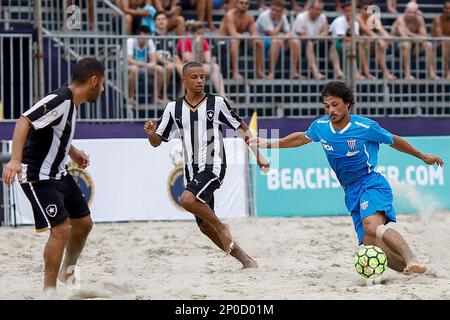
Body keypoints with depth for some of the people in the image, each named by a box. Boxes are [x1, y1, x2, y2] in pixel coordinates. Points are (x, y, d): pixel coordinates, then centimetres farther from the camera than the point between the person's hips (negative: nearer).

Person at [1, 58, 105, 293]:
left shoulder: (72, 103, 8)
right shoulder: (59, 101, -22)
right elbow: (24, 122, -32)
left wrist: (73, 152, 21)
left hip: (59, 174, 10)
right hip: (38, 177, -10)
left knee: (83, 223, 14)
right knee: (61, 230, -15)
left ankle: (67, 272, 37)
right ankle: (49, 291, -5)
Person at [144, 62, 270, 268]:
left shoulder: (217, 103, -2)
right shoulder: (174, 108, 7)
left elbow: (242, 128, 6)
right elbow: (157, 142, 11)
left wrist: (258, 156, 1)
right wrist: (151, 133, -11)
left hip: (213, 167, -6)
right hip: (192, 171, 6)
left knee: (188, 199, -31)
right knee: (205, 226, 7)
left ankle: (221, 227, -6)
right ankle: (246, 261, 18)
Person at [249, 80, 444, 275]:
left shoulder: (366, 127, -9)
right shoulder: (320, 127, 6)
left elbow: (394, 141, 7)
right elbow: (302, 138, 28)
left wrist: (423, 156, 19)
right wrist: (269, 144, 31)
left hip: (371, 184, -6)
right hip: (351, 193, 6)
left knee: (373, 226, -35)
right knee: (370, 244, -14)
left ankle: (412, 260, -48)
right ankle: (411, 268, -9)